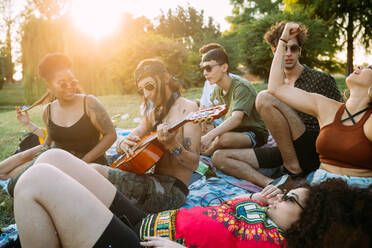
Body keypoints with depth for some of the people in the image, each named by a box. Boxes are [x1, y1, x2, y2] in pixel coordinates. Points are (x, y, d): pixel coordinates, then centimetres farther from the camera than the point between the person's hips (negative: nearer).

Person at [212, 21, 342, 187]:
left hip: (313, 153, -5)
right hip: (284, 152, 6)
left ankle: (293, 170, -19)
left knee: (265, 98, -25)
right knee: (220, 158, -8)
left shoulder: (321, 79, 3)